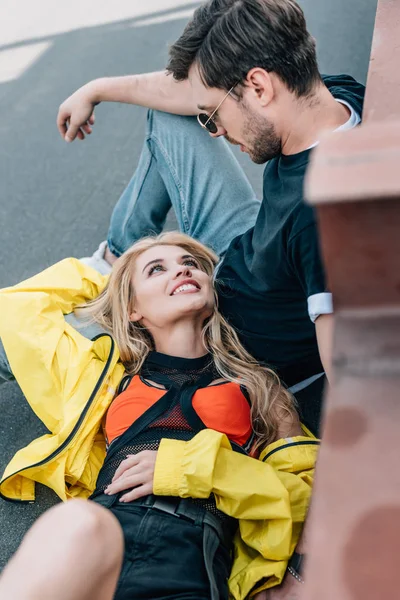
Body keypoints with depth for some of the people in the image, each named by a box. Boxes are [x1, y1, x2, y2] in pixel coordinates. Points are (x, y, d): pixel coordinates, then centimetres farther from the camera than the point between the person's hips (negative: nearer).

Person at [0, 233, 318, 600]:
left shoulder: (254, 385, 24)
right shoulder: (109, 373, 29)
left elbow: (307, 490, 13)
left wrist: (197, 468, 0)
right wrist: (97, 281, 45)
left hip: (192, 559, -1)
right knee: (78, 526, -36)